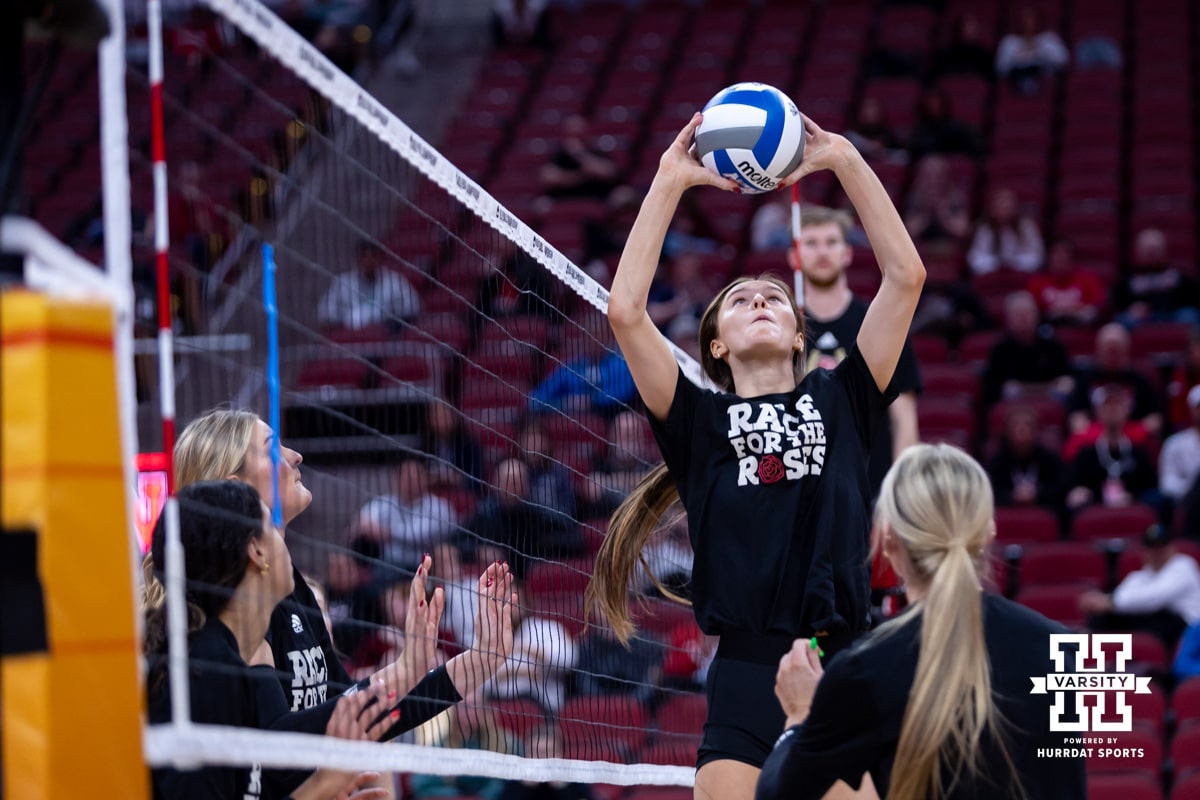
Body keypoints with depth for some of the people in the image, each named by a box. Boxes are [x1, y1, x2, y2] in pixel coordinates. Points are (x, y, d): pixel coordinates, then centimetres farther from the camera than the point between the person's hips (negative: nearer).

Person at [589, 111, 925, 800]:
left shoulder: (841, 401, 15)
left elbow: (907, 276, 10)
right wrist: (671, 182, 4)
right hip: (748, 669, -1)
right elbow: (626, 311, 2)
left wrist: (846, 161, 8)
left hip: (844, 665, 1)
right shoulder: (700, 421, 13)